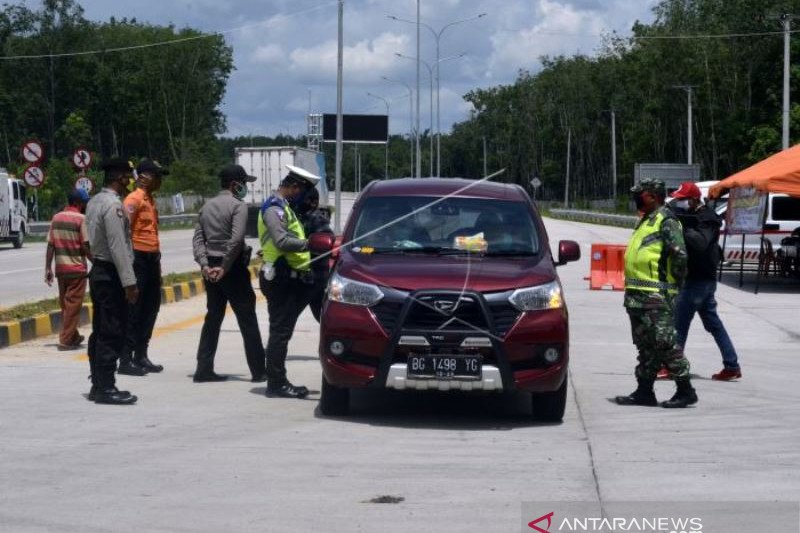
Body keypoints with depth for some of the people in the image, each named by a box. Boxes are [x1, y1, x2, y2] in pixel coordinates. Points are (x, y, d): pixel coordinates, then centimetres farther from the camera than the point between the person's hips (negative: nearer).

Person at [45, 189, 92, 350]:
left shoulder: (56, 218, 8)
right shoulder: (81, 219, -9)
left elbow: (50, 245, 7)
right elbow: (86, 246, -13)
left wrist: (48, 269, 10)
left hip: (60, 268, 6)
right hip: (77, 268, -6)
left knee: (65, 304, 15)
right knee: (73, 305, -1)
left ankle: (73, 336, 25)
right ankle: (66, 340, -2)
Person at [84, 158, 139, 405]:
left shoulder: (94, 202, 11)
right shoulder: (113, 205, -17)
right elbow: (118, 246, -21)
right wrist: (129, 282, -21)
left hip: (98, 271, 10)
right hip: (111, 275, -10)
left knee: (100, 331, 13)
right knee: (112, 333, -7)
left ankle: (97, 385, 18)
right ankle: (106, 388, -7)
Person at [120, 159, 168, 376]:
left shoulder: (151, 200, 18)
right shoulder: (133, 199, -11)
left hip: (152, 259, 9)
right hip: (138, 258, -9)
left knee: (150, 308, 12)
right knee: (134, 310, -7)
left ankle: (141, 356, 20)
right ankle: (125, 360, -4)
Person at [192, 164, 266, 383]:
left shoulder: (207, 206, 12)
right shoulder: (238, 206, -11)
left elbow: (198, 238, 5)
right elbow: (236, 239, -22)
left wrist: (205, 264, -3)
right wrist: (225, 267, -17)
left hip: (211, 269, 7)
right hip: (233, 267, -7)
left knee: (213, 318, 12)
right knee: (247, 320, 0)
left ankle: (204, 369, 9)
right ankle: (258, 371, 3)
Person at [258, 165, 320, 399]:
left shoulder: (284, 207, 22)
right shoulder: (274, 208, -13)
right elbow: (282, 241, -27)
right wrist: (309, 244, -31)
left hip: (291, 277, 12)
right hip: (281, 278, -12)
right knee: (280, 331, -8)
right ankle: (276, 383, -4)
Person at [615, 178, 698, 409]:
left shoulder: (665, 220, -11)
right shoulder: (646, 221, 20)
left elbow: (680, 254, -19)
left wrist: (673, 282, -11)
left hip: (657, 296, -10)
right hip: (638, 295, 10)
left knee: (665, 343, -9)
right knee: (645, 345, 12)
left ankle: (685, 391, -3)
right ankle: (644, 392, 17)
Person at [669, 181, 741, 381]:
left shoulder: (706, 219, -15)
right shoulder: (694, 217, 15)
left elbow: (701, 242, -31)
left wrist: (682, 227, -39)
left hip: (698, 280, -10)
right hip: (703, 278, 10)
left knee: (679, 323, -5)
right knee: (713, 323, 12)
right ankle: (732, 366, 14)